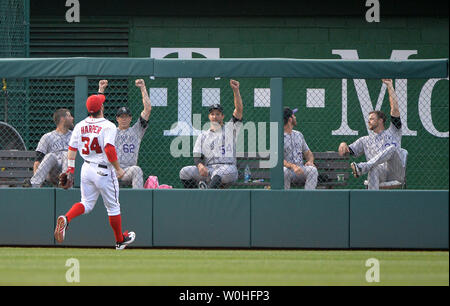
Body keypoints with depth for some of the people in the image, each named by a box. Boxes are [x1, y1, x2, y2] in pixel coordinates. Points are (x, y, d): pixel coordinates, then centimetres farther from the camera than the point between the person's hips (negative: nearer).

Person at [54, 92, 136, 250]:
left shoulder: (80, 126, 3)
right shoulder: (108, 126, -15)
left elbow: (72, 149, 5)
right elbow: (109, 149, -25)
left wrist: (70, 168, 13)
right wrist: (118, 169, -15)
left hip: (86, 169, 5)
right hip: (104, 170, -5)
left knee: (87, 203, 14)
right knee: (113, 206, 11)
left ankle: (66, 218, -15)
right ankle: (120, 240, 23)